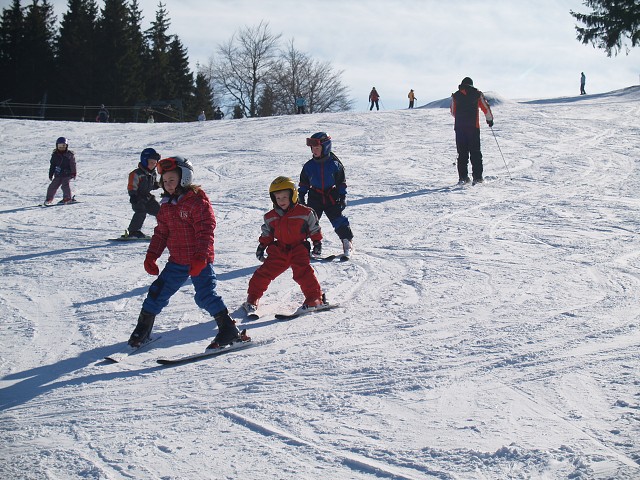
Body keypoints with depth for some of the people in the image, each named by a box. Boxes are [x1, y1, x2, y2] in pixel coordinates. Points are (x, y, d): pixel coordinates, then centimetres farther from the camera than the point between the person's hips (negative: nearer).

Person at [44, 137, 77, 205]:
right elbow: (52, 165, 11)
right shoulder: (55, 155, 6)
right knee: (53, 186, -1)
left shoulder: (70, 154, 0)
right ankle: (49, 199, 12)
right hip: (58, 175, 3)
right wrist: (50, 175, 9)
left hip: (67, 174, -3)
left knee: (65, 185, -20)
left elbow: (73, 165, 2)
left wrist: (73, 174, -3)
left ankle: (68, 198, -11)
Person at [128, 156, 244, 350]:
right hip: (177, 261, 7)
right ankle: (142, 330, 19)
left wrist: (200, 257, -24)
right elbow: (161, 233, 18)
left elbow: (206, 231, -16)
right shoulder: (166, 205, 12)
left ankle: (228, 330, -5)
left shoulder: (198, 200, -11)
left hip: (200, 261, -7)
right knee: (158, 292, 6)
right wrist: (151, 256, 8)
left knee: (205, 295, -14)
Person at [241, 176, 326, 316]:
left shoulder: (305, 213, -4)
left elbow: (314, 229, 5)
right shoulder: (271, 217, 6)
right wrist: (261, 247, 12)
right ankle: (252, 300, 8)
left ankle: (315, 298, -11)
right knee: (265, 272, -4)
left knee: (302, 272, -22)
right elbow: (267, 234, 18)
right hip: (279, 251, 3)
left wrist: (317, 243, 1)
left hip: (299, 249, -3)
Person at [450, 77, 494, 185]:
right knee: (475, 153, 3)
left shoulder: (455, 96, 6)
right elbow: (486, 108, 7)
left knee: (462, 153, 6)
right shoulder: (477, 94, 2)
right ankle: (477, 177, -3)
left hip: (459, 127, 1)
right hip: (473, 127, -1)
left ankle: (463, 177, 1)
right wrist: (490, 119, 23)